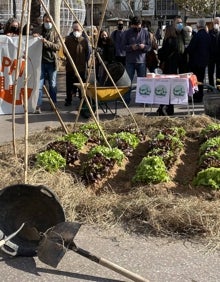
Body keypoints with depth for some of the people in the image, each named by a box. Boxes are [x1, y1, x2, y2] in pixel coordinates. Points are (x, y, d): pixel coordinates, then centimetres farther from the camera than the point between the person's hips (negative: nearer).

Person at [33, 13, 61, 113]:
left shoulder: (55, 33, 5)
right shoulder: (39, 32, 9)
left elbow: (58, 46, -7)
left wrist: (47, 42, -19)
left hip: (52, 62, 0)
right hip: (41, 61, 0)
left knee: (53, 85, 9)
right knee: (39, 85, -7)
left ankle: (53, 104, 22)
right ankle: (38, 106, -6)